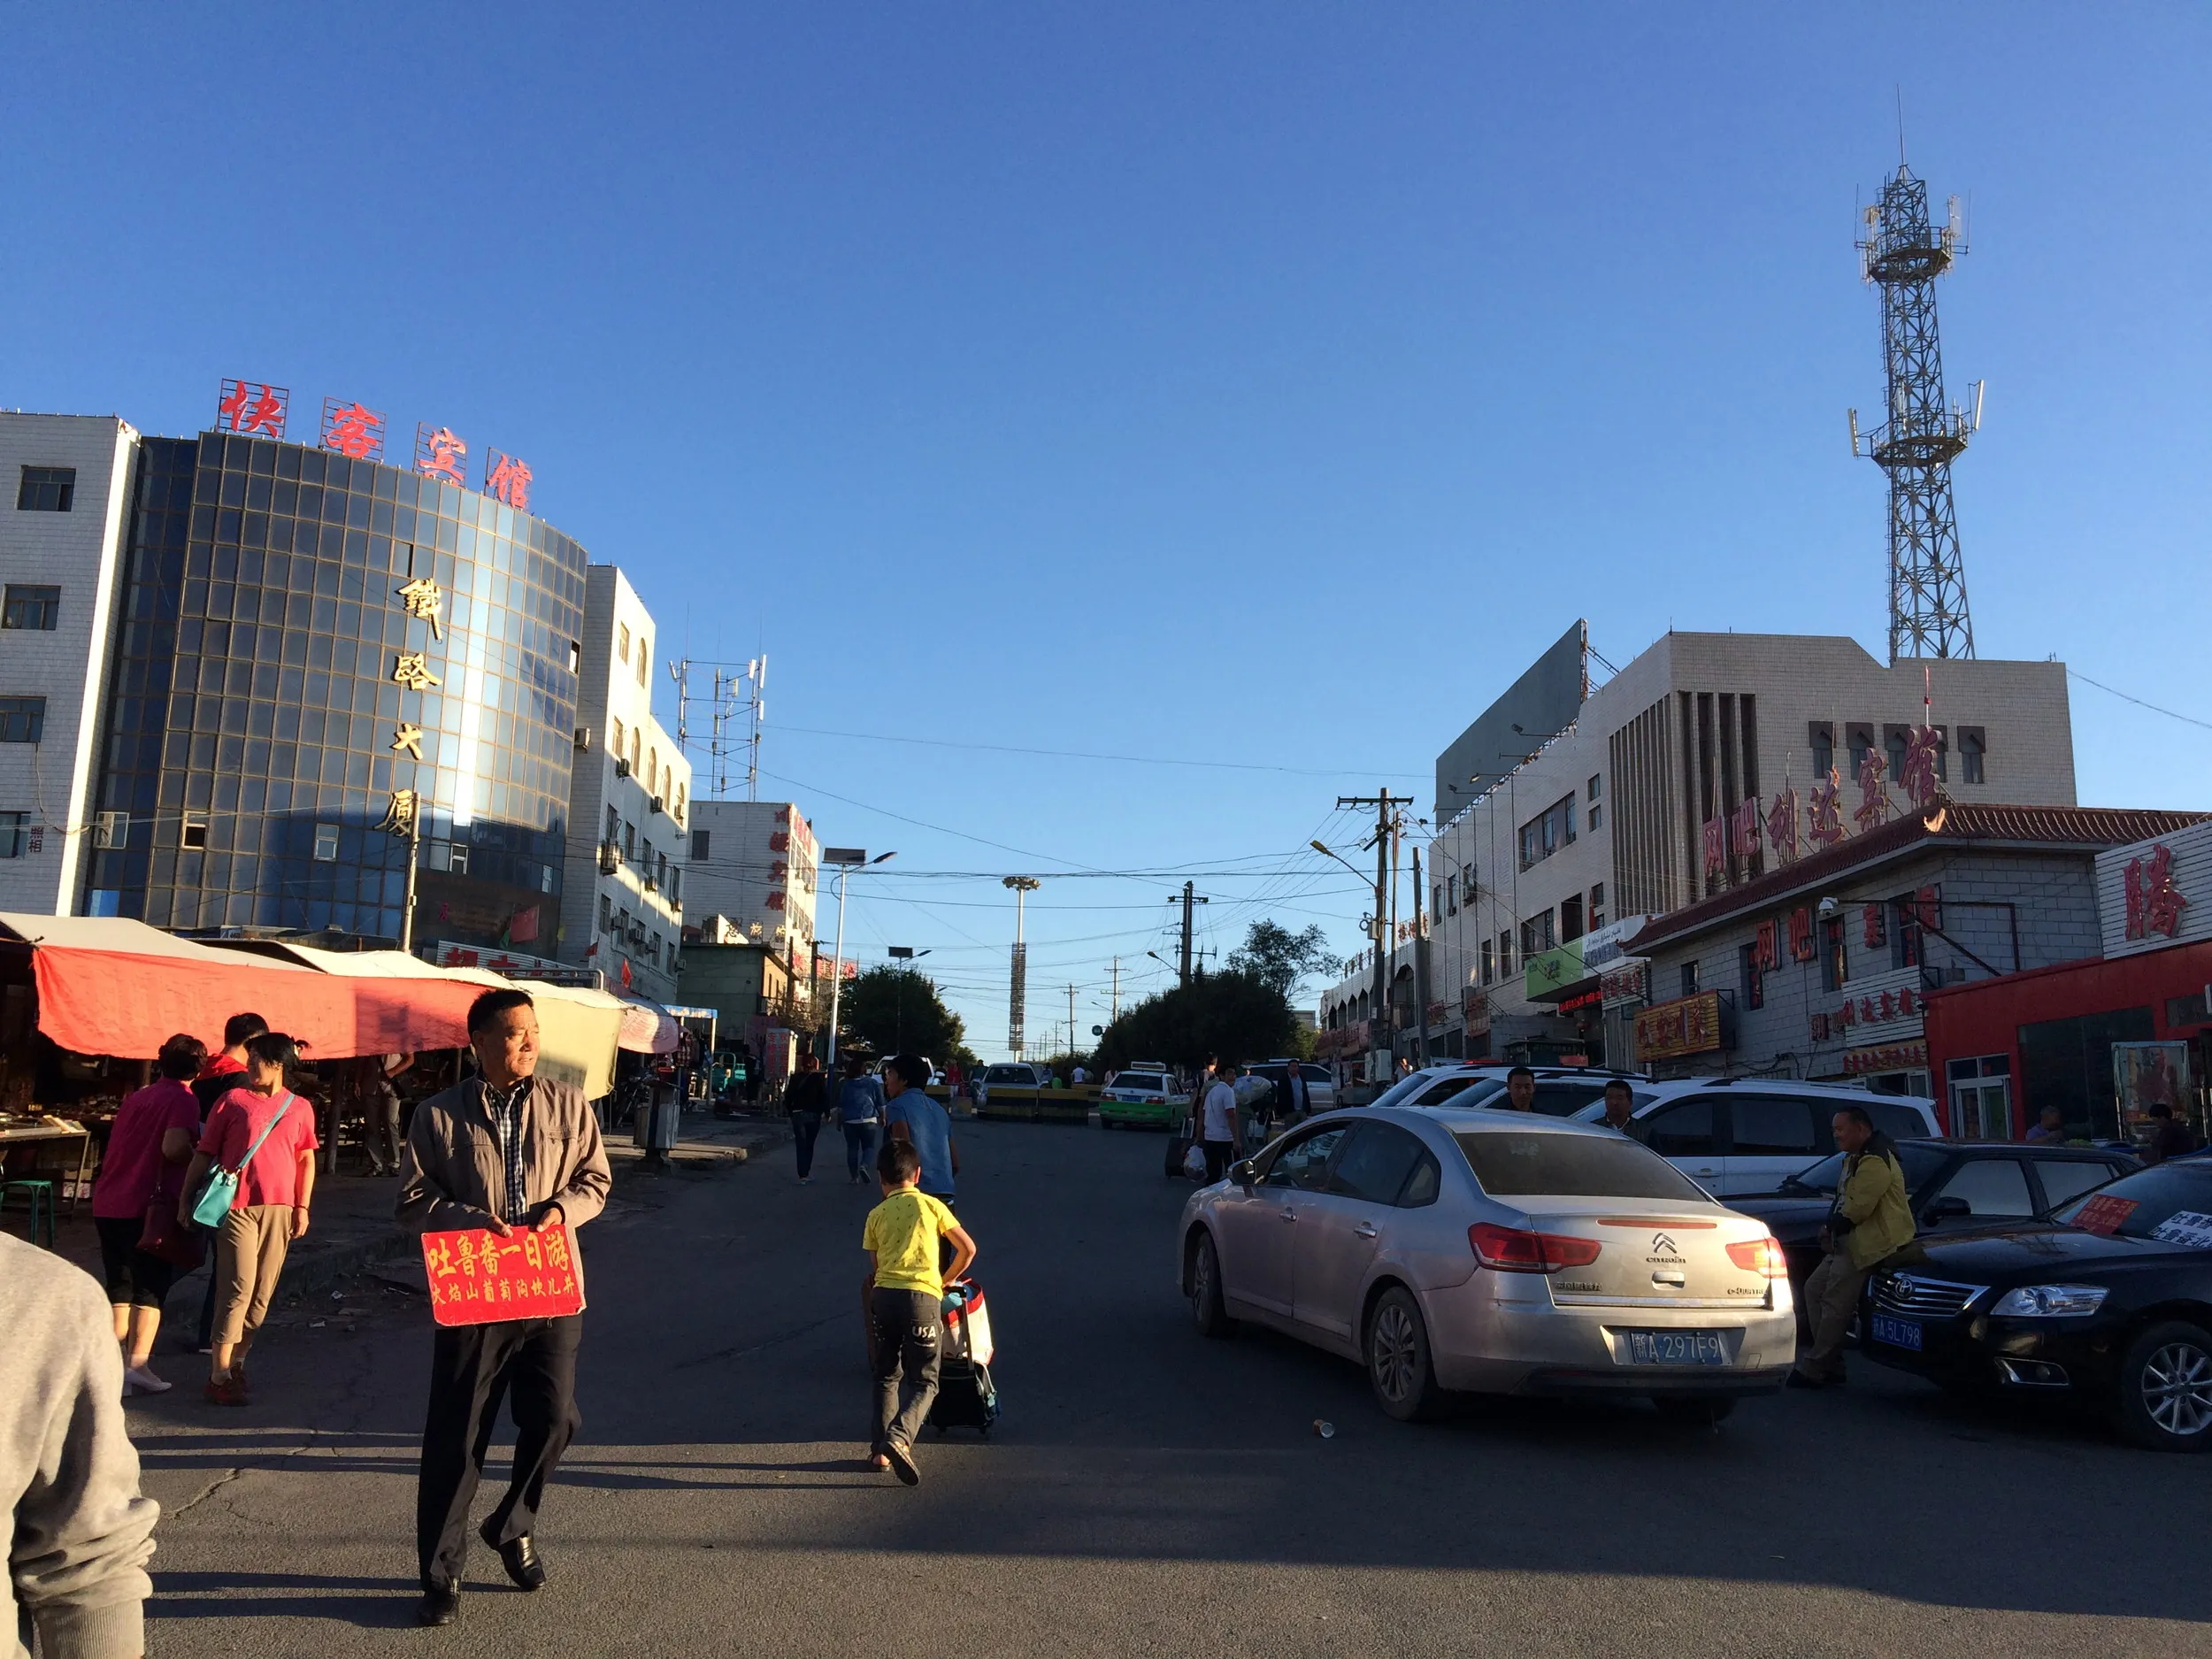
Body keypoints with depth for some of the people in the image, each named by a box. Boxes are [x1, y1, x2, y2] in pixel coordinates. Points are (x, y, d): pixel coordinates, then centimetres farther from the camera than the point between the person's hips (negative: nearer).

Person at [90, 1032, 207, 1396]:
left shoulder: (137, 1097, 17)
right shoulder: (183, 1100, -6)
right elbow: (173, 1148, -21)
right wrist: (197, 1160, -3)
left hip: (106, 1204, 7)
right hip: (147, 1207, -7)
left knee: (120, 1287, 16)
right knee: (150, 1288, 1)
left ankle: (116, 1364, 20)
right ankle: (137, 1366, -4)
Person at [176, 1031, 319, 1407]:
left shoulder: (299, 1108, 9)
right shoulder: (233, 1100, 3)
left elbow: (307, 1159, 13)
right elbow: (204, 1153, 6)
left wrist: (302, 1206, 6)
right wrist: (186, 1199, 3)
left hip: (279, 1209, 3)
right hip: (238, 1206, -3)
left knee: (262, 1292, 6)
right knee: (239, 1288, -9)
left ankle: (236, 1362, 21)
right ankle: (219, 1376, -2)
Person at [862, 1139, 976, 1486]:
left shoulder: (876, 1215, 14)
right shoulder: (931, 1205, 9)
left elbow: (875, 1267, 13)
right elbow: (968, 1249, 8)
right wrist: (946, 1280, 23)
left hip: (883, 1295, 3)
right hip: (922, 1297, -3)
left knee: (887, 1376, 20)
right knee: (924, 1381, 3)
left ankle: (881, 1450, 17)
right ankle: (899, 1437, -19)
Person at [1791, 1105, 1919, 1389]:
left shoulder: (1875, 1162, -18)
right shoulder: (1855, 1159, 20)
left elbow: (1856, 1208, -23)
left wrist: (1832, 1227, -8)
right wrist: (1831, 1227, 6)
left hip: (1869, 1245, -12)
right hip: (1848, 1242, 12)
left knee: (1835, 1304, -12)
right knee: (1814, 1289, 9)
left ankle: (1814, 1370, -7)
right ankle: (1829, 1366, 12)